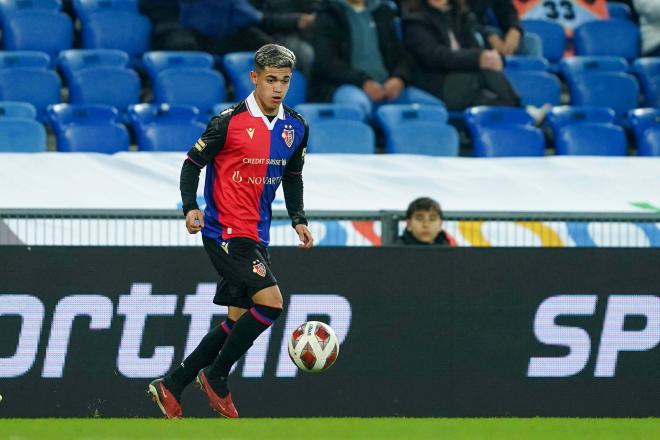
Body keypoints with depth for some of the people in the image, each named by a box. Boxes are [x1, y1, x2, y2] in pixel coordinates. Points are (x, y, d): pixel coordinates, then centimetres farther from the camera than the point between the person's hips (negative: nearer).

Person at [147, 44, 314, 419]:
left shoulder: (296, 128, 7)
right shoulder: (229, 122, -12)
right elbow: (193, 162, -4)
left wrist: (299, 219, 9)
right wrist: (191, 207, -18)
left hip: (256, 236, 8)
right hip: (225, 231, -8)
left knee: (240, 319, 10)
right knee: (270, 301, -20)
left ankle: (172, 387, 20)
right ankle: (216, 377, -2)